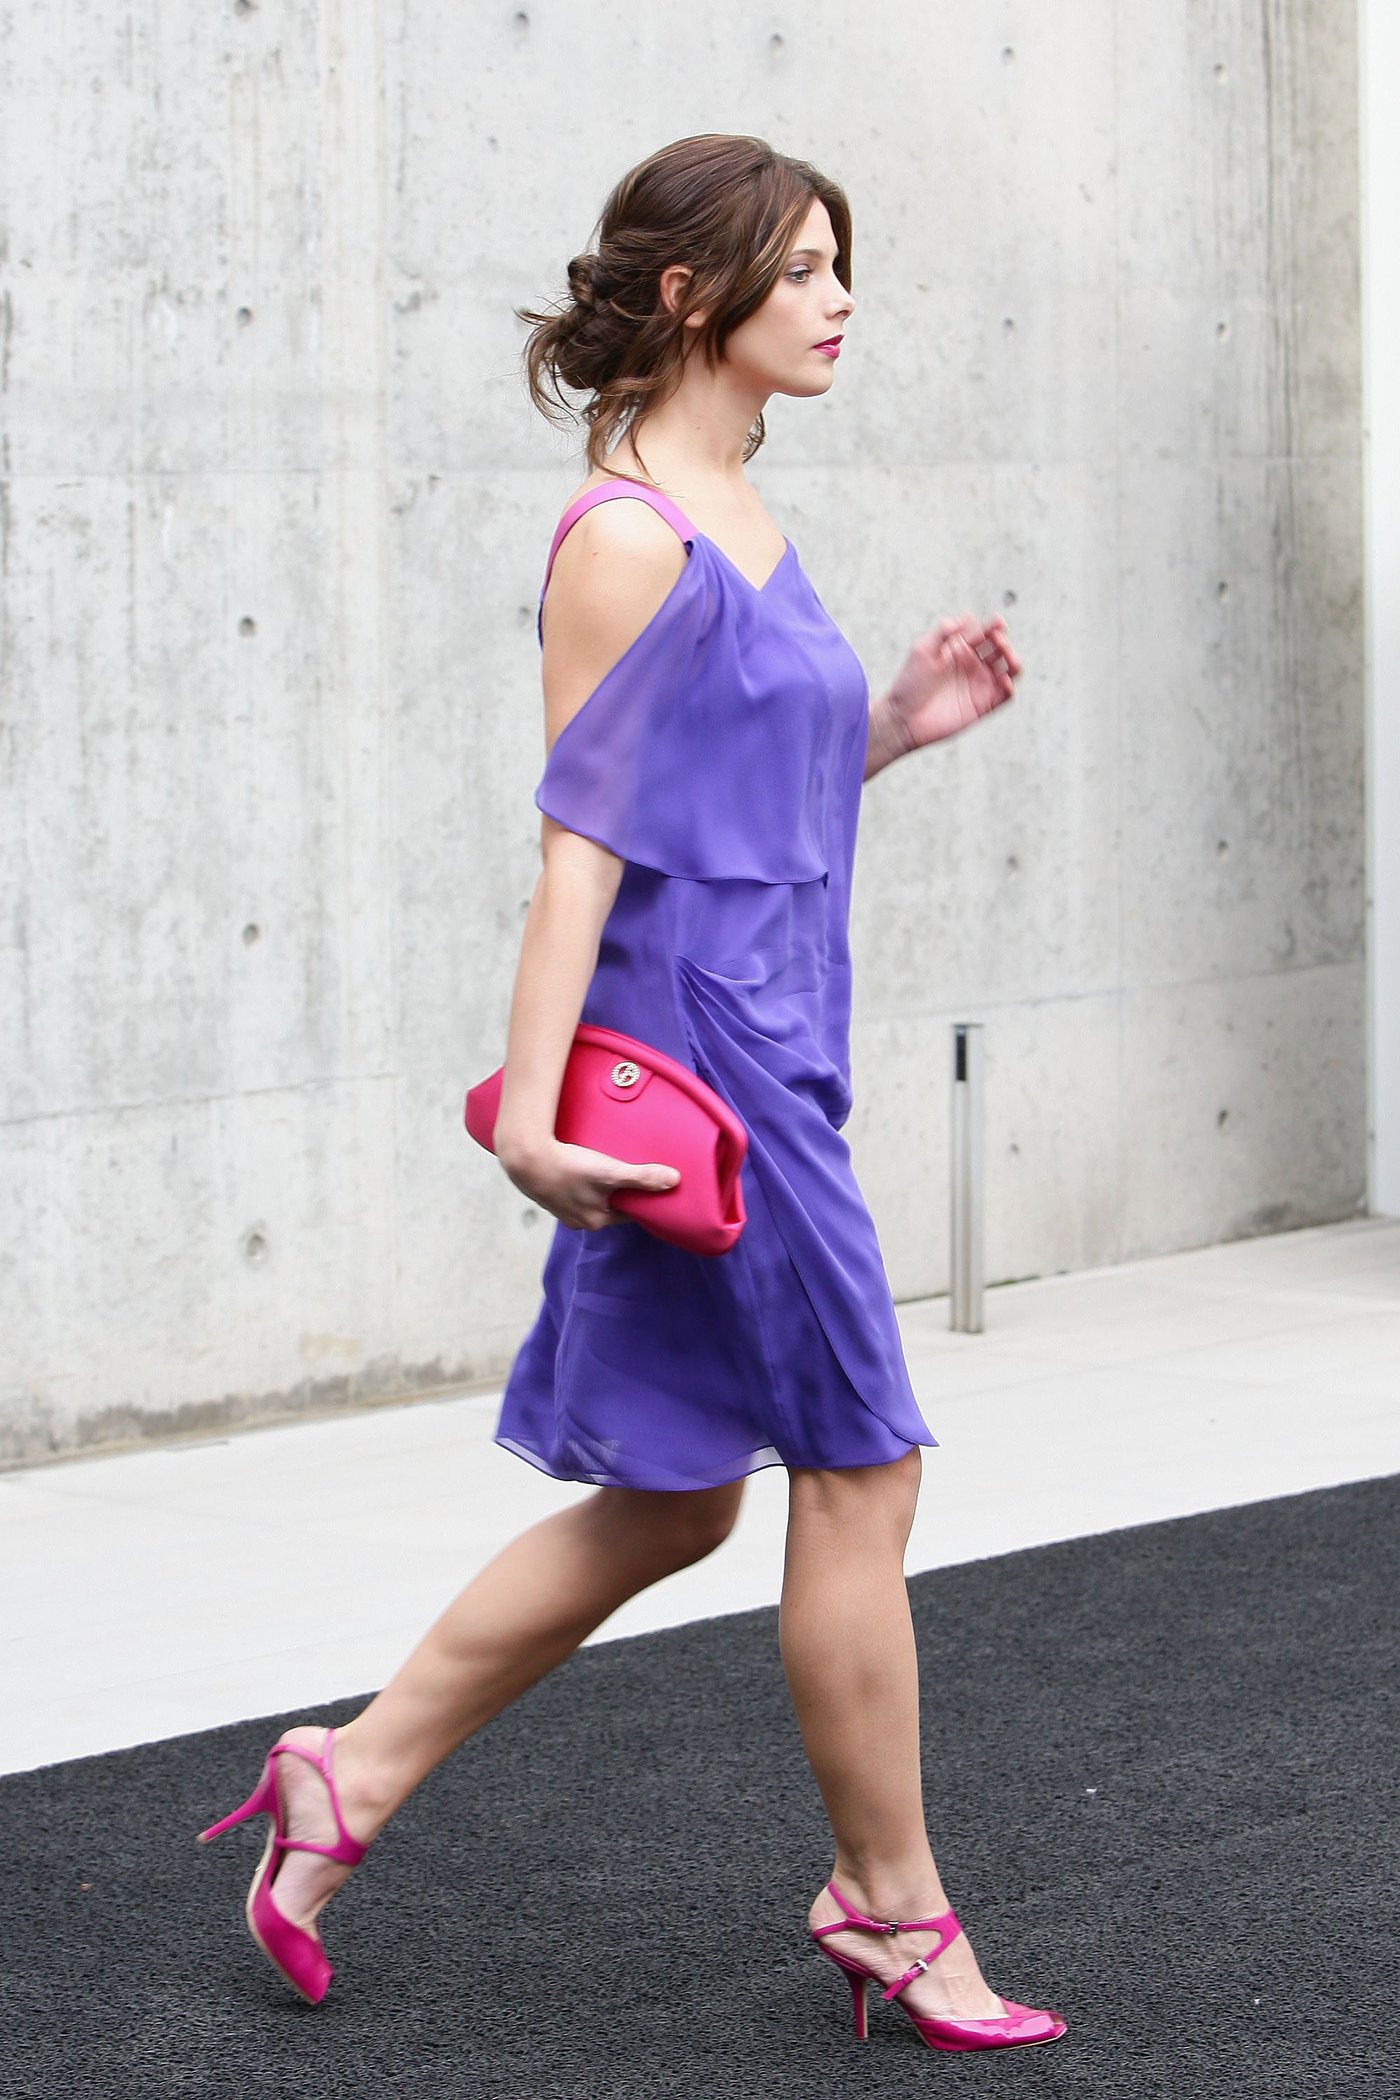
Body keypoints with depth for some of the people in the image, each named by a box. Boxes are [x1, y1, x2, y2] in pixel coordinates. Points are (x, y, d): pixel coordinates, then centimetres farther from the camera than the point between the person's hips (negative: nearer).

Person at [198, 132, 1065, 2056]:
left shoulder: (742, 527, 14)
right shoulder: (628, 538, -14)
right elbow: (588, 834, -18)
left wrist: (894, 724, 8)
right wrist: (532, 1108, -21)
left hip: (769, 1048, 10)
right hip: (693, 1047, -10)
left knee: (673, 1501, 15)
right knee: (859, 1466, 0)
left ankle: (351, 1778, 23)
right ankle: (889, 1908, 14)